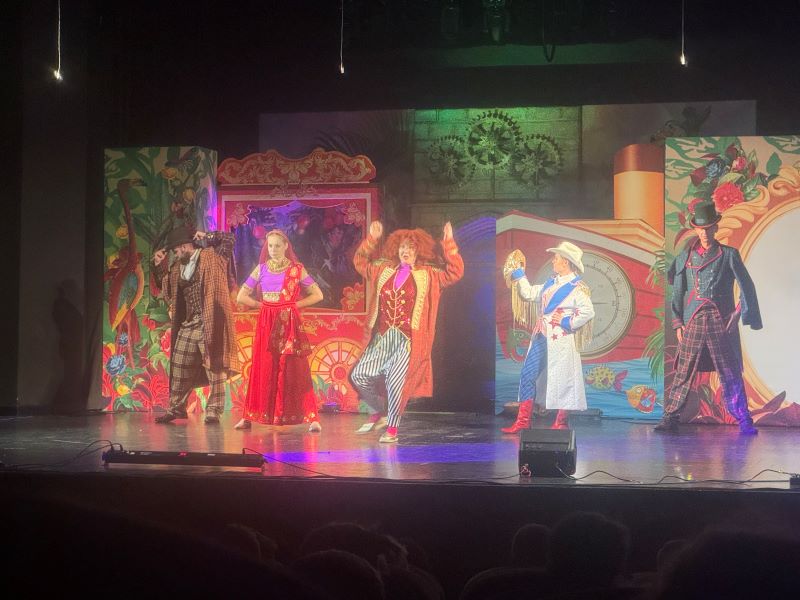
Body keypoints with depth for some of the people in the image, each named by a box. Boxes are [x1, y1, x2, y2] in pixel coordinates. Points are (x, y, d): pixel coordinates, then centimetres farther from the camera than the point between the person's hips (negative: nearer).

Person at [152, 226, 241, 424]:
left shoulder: (211, 257, -1)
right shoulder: (177, 268, 15)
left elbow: (228, 239, -8)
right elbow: (169, 293, 20)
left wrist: (207, 237, 1)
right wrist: (160, 266, 15)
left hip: (209, 324, -6)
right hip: (187, 325, 6)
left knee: (214, 367, -5)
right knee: (179, 368, 7)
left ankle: (213, 411, 1)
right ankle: (176, 408, 17)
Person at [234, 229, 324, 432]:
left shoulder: (296, 269, 2)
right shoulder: (261, 269, 7)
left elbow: (317, 295, 4)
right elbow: (241, 296, 10)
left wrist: (296, 304, -4)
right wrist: (260, 305, 0)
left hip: (290, 324, -2)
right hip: (266, 324, 2)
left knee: (294, 370, -6)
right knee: (263, 370, 3)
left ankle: (312, 418, -6)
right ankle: (248, 417, 8)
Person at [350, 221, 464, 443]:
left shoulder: (428, 275, 4)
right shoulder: (384, 270, 14)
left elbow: (454, 273, -5)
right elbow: (360, 262, 24)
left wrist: (449, 243, -11)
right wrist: (371, 239, 14)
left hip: (408, 341, -4)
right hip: (382, 338, 4)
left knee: (396, 381, -14)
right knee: (359, 375, -3)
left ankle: (392, 428, 2)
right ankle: (378, 413, 20)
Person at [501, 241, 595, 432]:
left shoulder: (577, 287, -9)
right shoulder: (551, 283, 16)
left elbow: (588, 312, -18)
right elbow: (529, 293, 23)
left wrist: (567, 322, -15)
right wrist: (518, 273, 25)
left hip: (560, 340, -8)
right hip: (541, 337, 8)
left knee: (561, 380, -1)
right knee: (527, 375, 4)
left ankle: (561, 423, 10)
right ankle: (523, 421, 7)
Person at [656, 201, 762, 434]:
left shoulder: (728, 255, 6)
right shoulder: (685, 256, 11)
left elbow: (746, 286, 4)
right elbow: (678, 292, 12)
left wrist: (738, 313, -7)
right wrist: (677, 323, 5)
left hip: (721, 321, -1)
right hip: (693, 321, 1)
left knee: (730, 373, 0)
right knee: (683, 371, -1)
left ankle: (744, 422, 3)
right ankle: (670, 419, 3)